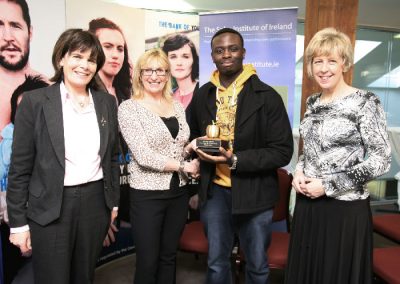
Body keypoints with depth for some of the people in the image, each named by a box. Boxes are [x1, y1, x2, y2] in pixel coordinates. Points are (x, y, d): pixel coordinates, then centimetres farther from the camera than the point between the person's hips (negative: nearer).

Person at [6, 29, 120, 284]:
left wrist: (114, 202, 11)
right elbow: (20, 167, -5)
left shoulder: (107, 102, 5)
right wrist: (18, 222, -4)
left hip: (95, 202, 4)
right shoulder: (35, 101, -6)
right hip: (50, 209, -3)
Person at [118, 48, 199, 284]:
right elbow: (143, 156, -18)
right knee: (148, 261, 9)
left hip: (179, 191, 5)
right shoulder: (129, 108, -9)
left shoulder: (177, 106, 8)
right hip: (147, 194, -5)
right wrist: (184, 166, -14)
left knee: (169, 256, 18)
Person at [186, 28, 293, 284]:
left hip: (254, 192, -3)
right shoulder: (202, 96, 3)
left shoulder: (267, 96, -11)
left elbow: (283, 151, -13)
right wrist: (197, 147, -7)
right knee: (216, 263, 18)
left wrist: (235, 160, -24)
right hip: (215, 191, 4)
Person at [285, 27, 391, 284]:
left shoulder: (365, 102, -12)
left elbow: (381, 161, -14)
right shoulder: (313, 102, 6)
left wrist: (328, 185, -17)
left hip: (345, 208, -6)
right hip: (308, 204, 6)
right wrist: (299, 171, -3)